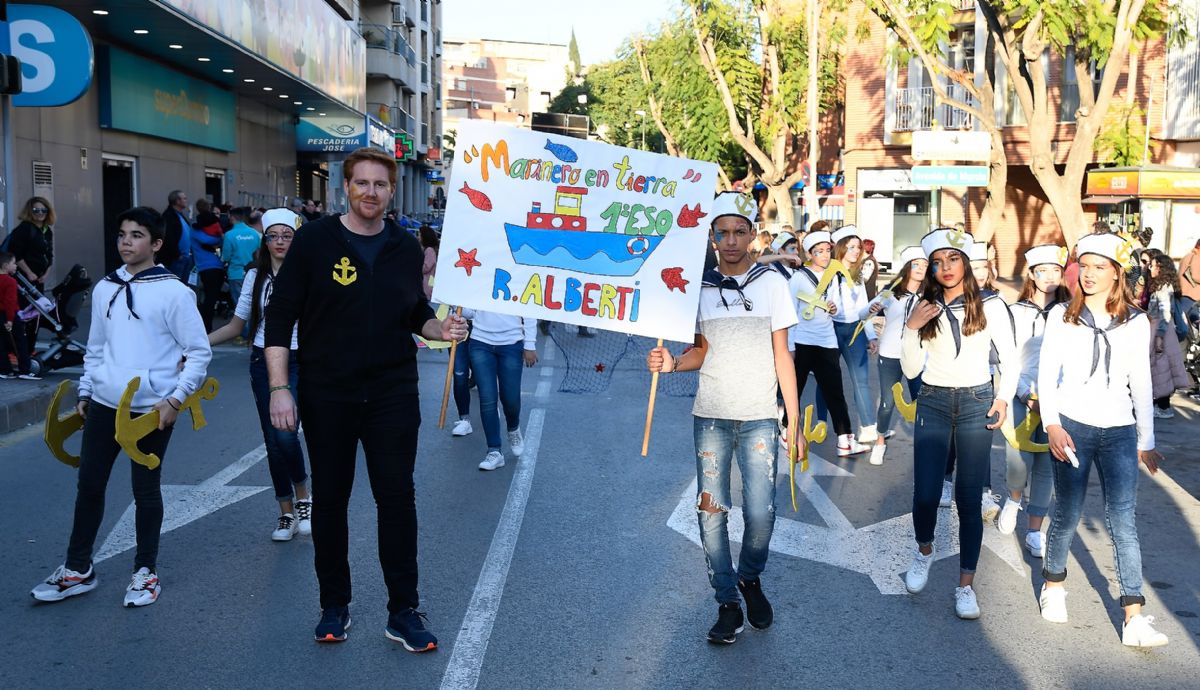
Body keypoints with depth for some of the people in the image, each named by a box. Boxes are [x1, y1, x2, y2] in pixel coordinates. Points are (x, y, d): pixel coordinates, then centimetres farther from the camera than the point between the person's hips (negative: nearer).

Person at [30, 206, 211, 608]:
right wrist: (85, 393, 16)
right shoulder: (104, 289, 9)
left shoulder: (173, 292, -8)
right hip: (104, 405, 5)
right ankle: (78, 569, 25)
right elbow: (95, 348, 18)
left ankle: (145, 571, 21)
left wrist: (176, 399, -13)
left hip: (152, 410, -5)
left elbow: (199, 352, -7)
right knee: (89, 485, 10)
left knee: (145, 489, 5)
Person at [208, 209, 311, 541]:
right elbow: (235, 326, 10)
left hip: (298, 362, -3)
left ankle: (303, 498, 6)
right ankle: (286, 513, 18)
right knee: (273, 440, 6)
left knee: (285, 434, -19)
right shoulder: (255, 276, 7)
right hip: (263, 363, 4)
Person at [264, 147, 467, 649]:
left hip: (392, 395, 2)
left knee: (397, 499, 2)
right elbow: (280, 316, -5)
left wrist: (440, 328, -7)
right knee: (329, 500, 10)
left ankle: (404, 612, 13)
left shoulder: (406, 248, 5)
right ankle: (335, 606, 26)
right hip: (326, 396, -1)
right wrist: (279, 388, -11)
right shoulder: (314, 240, -5)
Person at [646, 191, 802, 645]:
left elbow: (781, 355, 3)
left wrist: (794, 421, 0)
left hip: (759, 417, -2)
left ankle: (750, 579, 23)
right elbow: (702, 351, 11)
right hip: (710, 416, 2)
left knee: (760, 514, -7)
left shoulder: (772, 283, 1)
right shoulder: (701, 286, 5)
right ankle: (728, 604, 16)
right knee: (711, 511, 2)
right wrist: (671, 364, -11)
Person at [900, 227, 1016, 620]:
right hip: (932, 403, 1)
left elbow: (1010, 357, 10)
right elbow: (910, 370, 0)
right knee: (925, 495, -4)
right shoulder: (922, 306, 2)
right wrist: (911, 328, -13)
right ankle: (924, 551, 28)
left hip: (976, 403, -1)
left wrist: (1003, 398, 0)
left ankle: (966, 585, 12)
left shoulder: (990, 305, -1)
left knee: (969, 499, 1)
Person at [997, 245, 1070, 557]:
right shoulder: (1016, 312, 3)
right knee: (1018, 462, -13)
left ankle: (1034, 531, 14)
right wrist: (1029, 396, -9)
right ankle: (1014, 496, 22)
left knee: (1046, 465, 2)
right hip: (1021, 395, -1)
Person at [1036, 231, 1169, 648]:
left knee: (1123, 521, -5)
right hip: (1072, 426, -1)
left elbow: (1141, 384, 10)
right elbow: (1047, 374, 0)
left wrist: (1146, 440, 12)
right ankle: (1053, 585, 28)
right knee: (1067, 516, 5)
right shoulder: (1062, 316, 1)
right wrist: (1052, 425, -10)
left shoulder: (1136, 323, 6)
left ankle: (1134, 616, -4)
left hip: (1119, 431, 1)